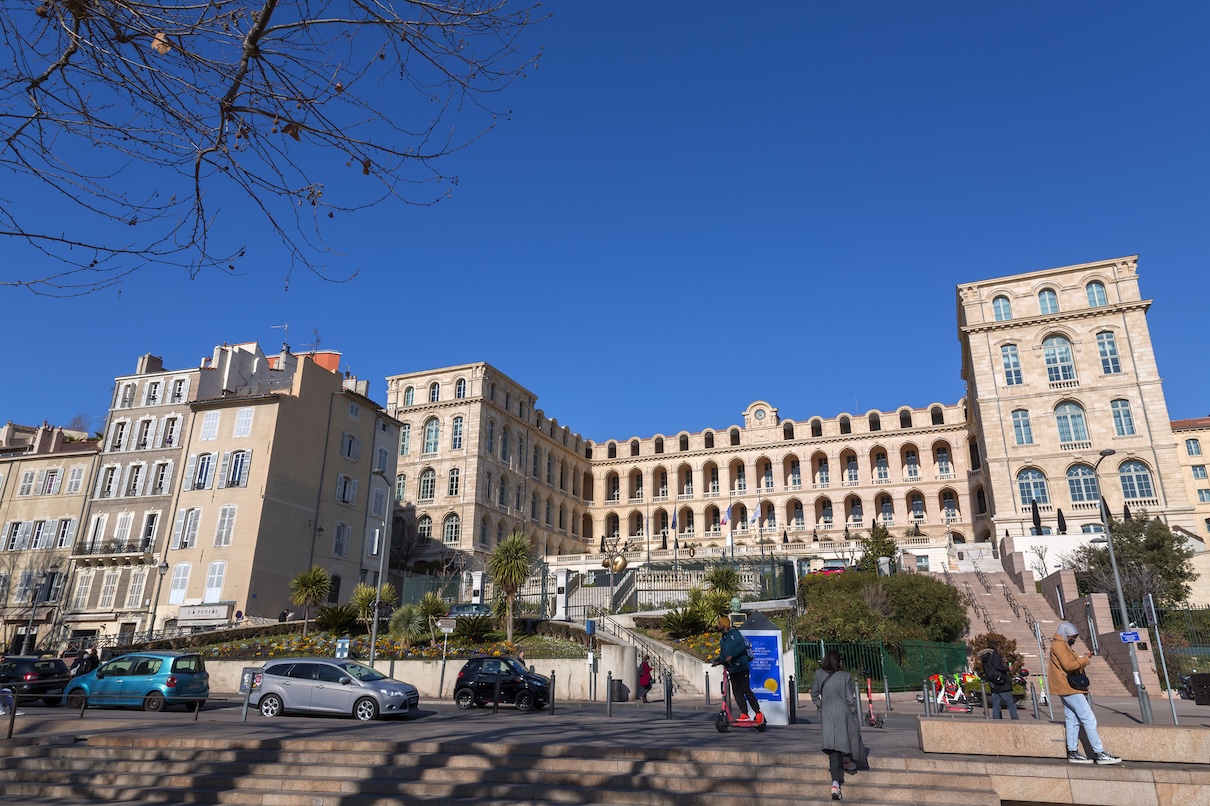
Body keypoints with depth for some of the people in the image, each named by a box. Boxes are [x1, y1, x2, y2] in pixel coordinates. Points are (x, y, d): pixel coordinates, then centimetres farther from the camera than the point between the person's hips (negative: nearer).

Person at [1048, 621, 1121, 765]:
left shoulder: (1062, 645, 20)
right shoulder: (1058, 645, -13)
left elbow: (1073, 664, 20)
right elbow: (1069, 665, -21)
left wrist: (1083, 659, 4)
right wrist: (1085, 659, -11)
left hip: (1067, 689, 10)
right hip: (1069, 688, -10)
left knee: (1072, 720, 8)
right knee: (1089, 719, -9)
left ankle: (1073, 753, 9)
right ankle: (1099, 753, -8)